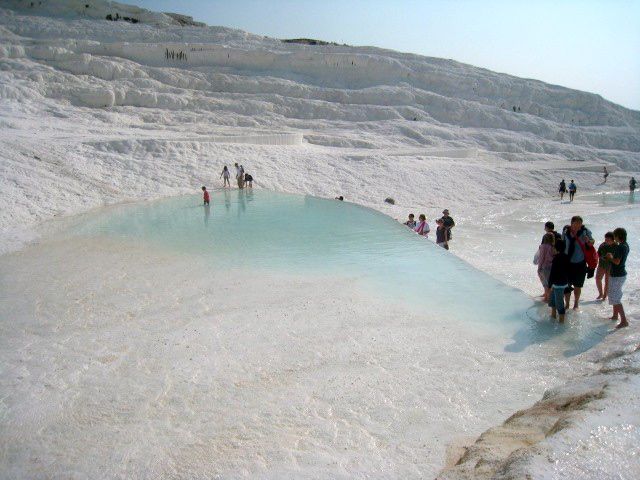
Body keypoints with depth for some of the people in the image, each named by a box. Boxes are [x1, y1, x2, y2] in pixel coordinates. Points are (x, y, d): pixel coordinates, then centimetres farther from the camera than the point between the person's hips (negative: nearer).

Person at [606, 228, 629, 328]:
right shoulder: (626, 245, 7)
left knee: (615, 299, -7)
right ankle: (615, 315, 35)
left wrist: (610, 257, -10)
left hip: (617, 276, -10)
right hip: (620, 274, 10)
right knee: (615, 296, 23)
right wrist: (612, 256, 7)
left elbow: (617, 262, -27)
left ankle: (624, 321, -8)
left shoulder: (620, 247, -23)